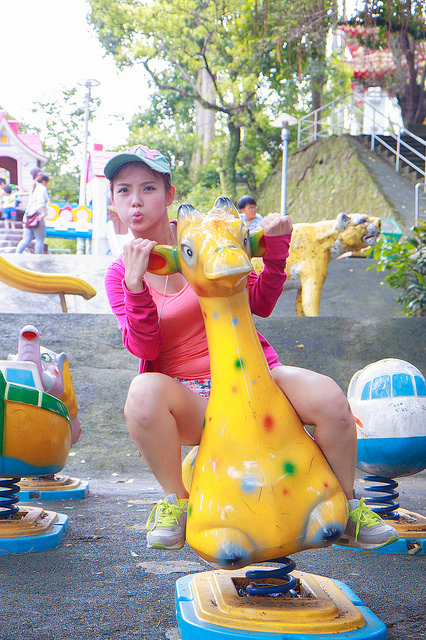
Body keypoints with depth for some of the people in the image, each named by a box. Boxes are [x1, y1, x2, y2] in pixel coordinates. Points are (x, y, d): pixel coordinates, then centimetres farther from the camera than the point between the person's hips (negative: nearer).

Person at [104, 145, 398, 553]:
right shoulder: (119, 273, 4)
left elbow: (260, 303, 6)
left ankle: (345, 505, 0)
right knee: (145, 392, -36)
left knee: (328, 397, -27)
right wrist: (135, 285, -23)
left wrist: (276, 247, -9)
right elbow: (144, 347, -9)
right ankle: (175, 500, -11)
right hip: (190, 400, -1)